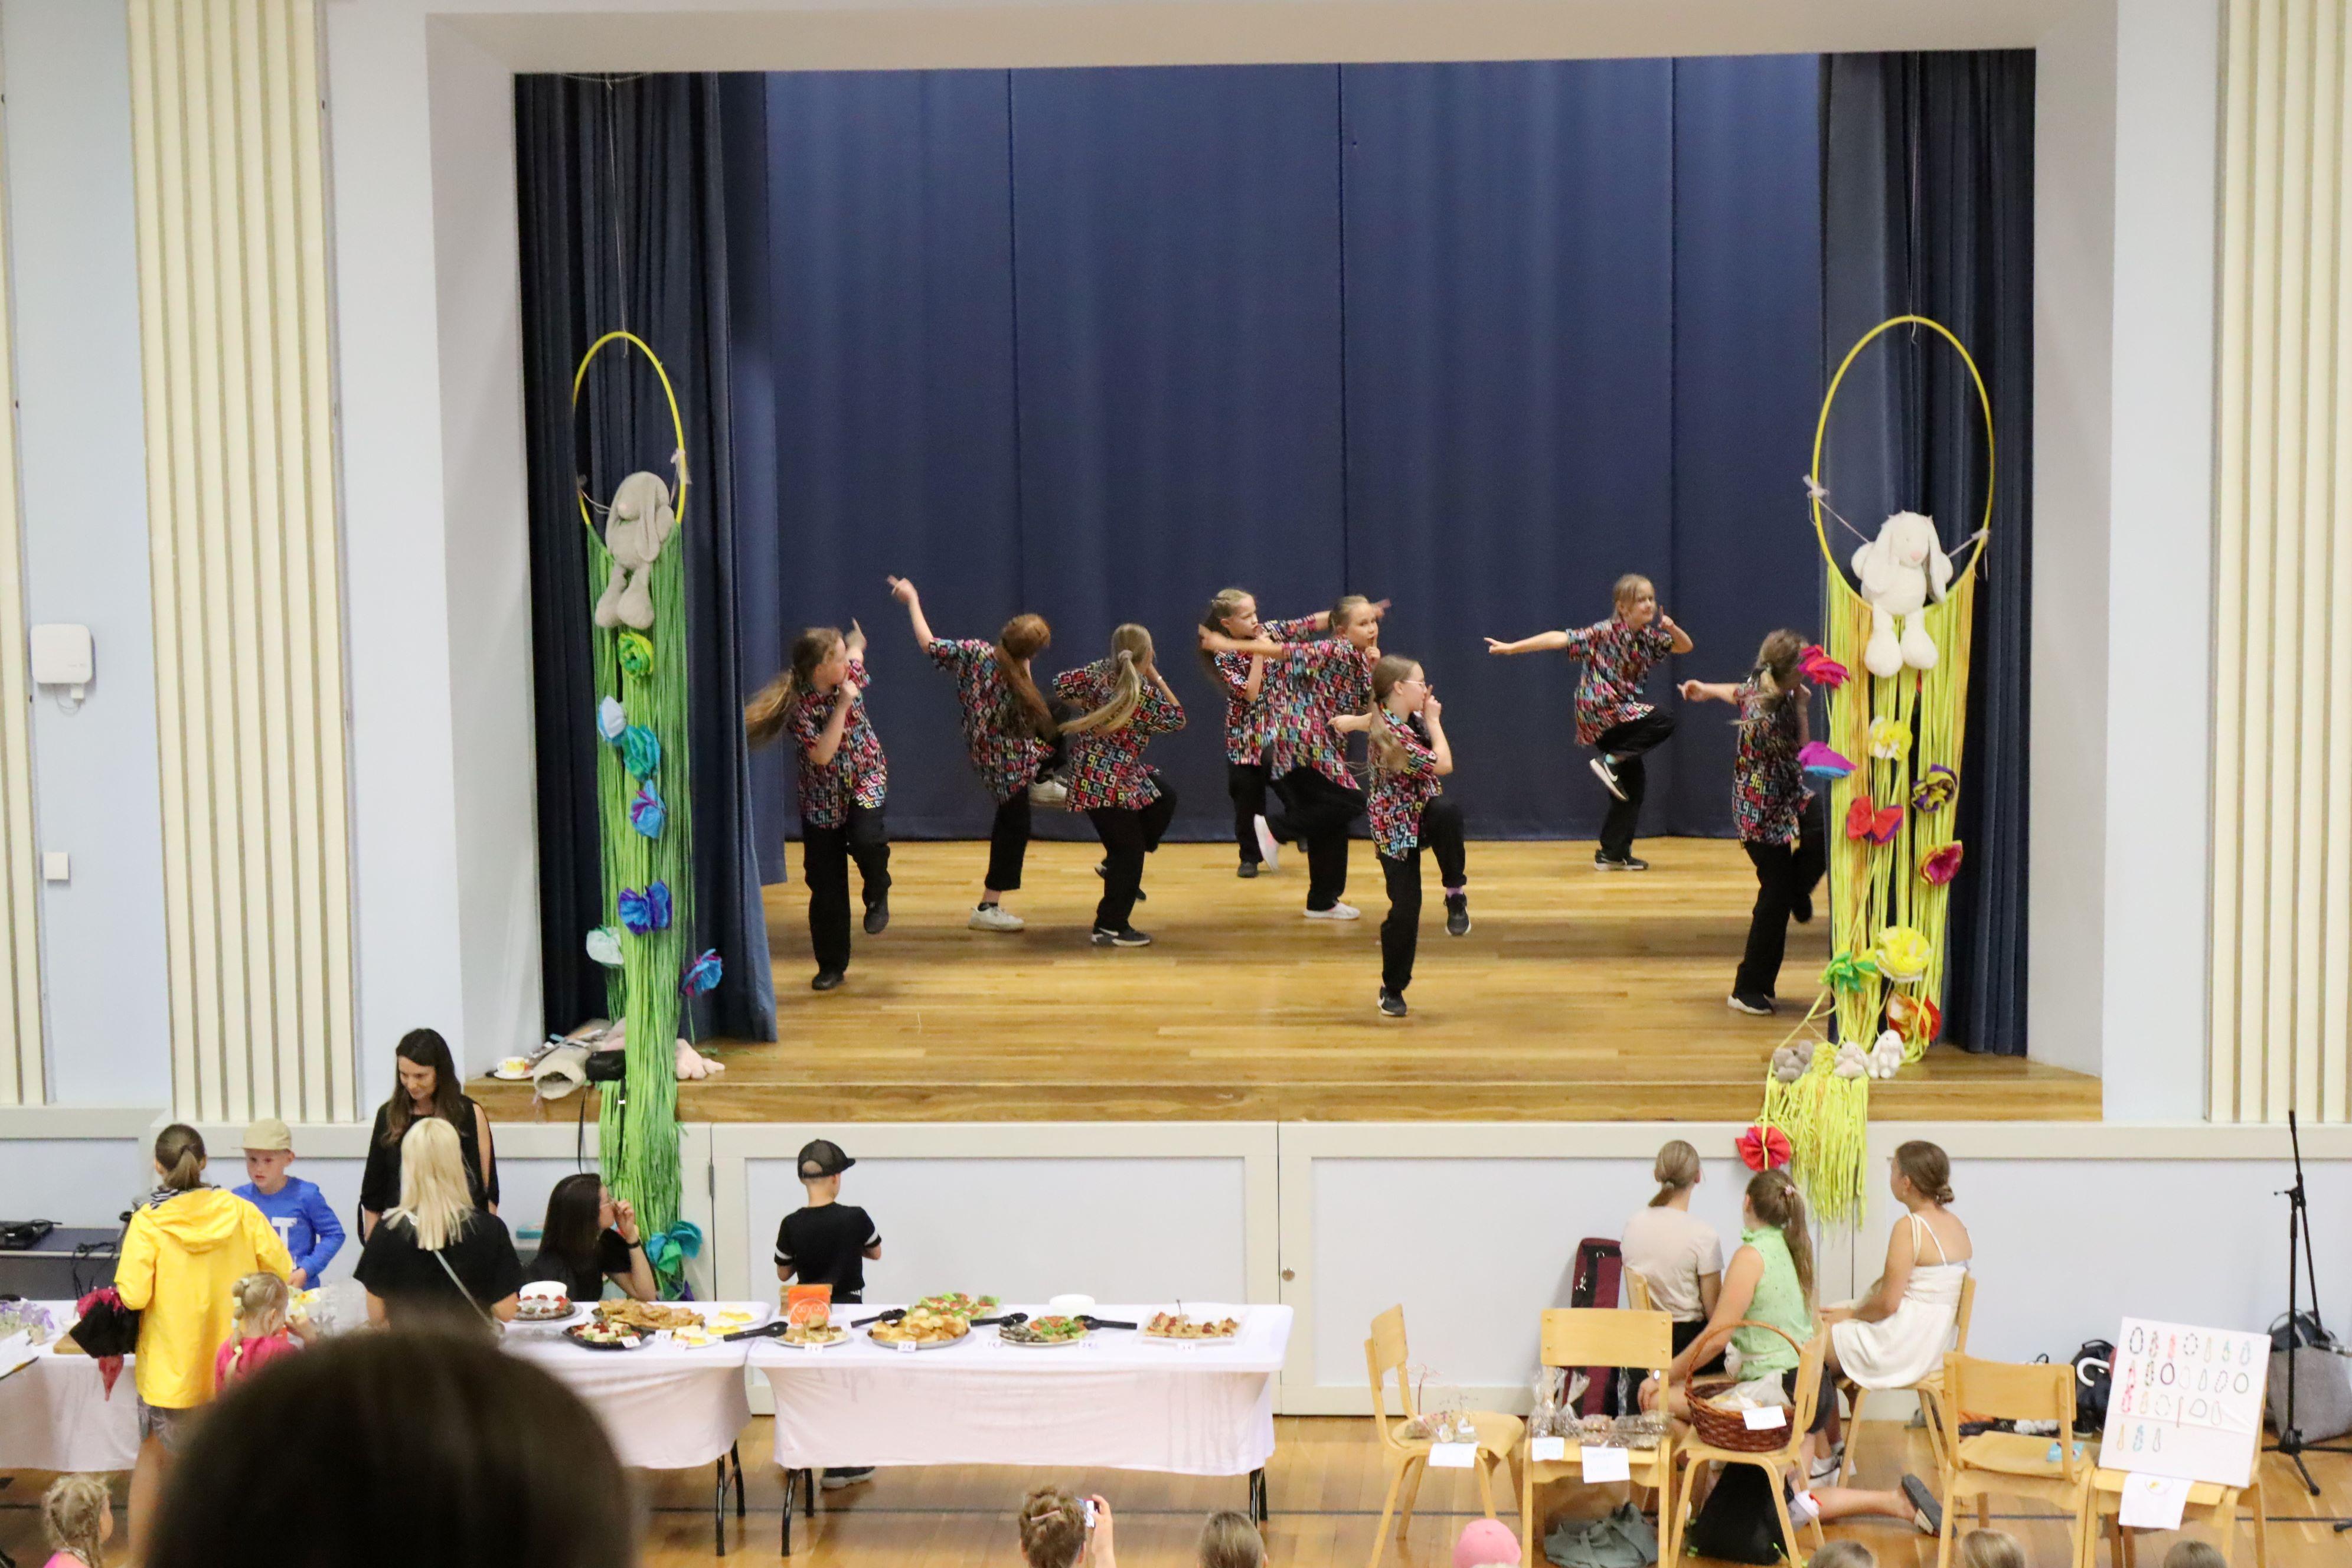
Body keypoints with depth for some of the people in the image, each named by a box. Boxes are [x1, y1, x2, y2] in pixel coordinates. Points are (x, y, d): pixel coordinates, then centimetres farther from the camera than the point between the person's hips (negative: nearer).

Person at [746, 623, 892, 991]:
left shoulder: (849, 674, -11)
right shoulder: (799, 706, -24)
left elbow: (856, 649, 14)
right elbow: (822, 754, -32)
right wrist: (843, 705, -34)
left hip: (866, 776, 2)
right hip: (823, 794, -2)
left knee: (865, 839, -29)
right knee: (825, 884, 1)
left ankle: (877, 895, 4)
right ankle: (831, 966, 16)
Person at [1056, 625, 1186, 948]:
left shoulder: (1098, 672, -2)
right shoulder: (1147, 693, -18)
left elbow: (1060, 686, 2)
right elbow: (1178, 719, -3)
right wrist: (1157, 678, -2)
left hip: (1089, 768, 8)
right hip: (1112, 780, -8)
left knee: (1165, 796, 21)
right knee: (1128, 851, 3)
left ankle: (1115, 864, 23)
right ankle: (1111, 928, 8)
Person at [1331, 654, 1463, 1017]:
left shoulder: (1395, 717, 5)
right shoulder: (1389, 732, -23)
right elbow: (1442, 765, -22)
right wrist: (1433, 720, -14)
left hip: (1423, 812, 7)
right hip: (1395, 826, -7)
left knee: (1448, 814, -31)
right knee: (1405, 909, -8)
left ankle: (1455, 892, -11)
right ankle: (1392, 989, 12)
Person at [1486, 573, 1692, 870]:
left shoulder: (1649, 636, 8)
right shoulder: (1605, 632, -13)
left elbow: (1685, 646, 19)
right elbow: (1560, 639, -19)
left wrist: (1672, 628, -6)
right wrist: (1511, 648, -24)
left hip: (1621, 715, 8)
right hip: (1601, 711, -8)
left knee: (1633, 780, 6)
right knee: (1664, 723, -21)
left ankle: (1614, 853, 11)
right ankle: (1611, 761, -13)